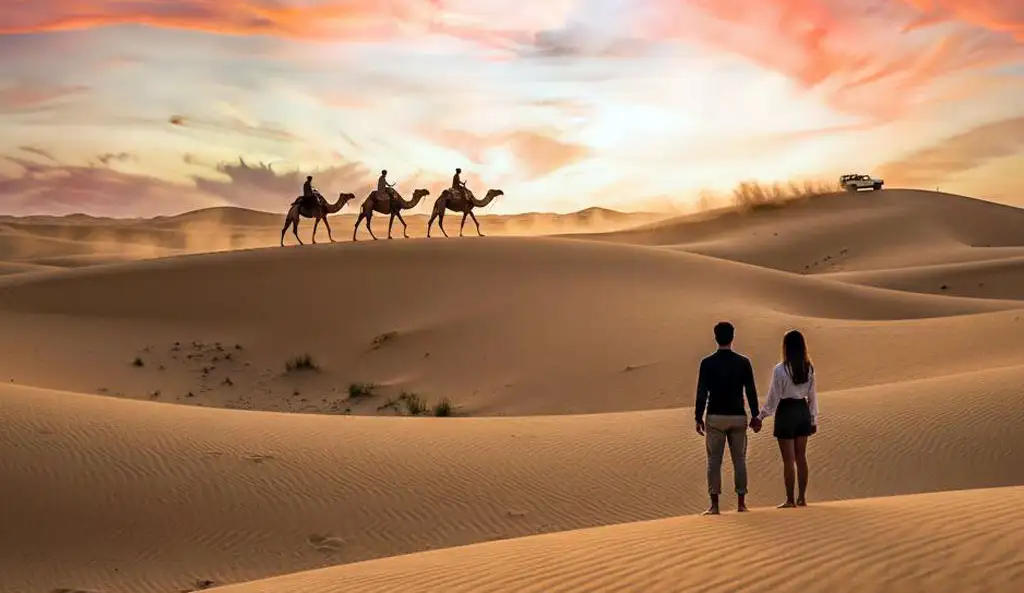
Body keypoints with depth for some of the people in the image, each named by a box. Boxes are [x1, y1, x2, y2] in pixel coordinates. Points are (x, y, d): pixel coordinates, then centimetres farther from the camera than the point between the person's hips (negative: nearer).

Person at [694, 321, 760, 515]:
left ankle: (714, 505, -2)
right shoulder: (743, 362, -1)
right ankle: (741, 503, 9)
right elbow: (751, 392, 0)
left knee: (714, 460, 2)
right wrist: (755, 417, 8)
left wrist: (699, 418, 1)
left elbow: (701, 393, -6)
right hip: (738, 417, 1)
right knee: (739, 459, 9)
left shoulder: (707, 363, -5)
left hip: (715, 417, -1)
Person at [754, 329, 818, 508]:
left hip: (786, 412, -5)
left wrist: (760, 416, -1)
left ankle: (790, 500, 6)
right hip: (803, 411, 5)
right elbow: (812, 396, 6)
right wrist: (813, 419, 15)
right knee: (801, 457, 13)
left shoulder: (780, 370, -16)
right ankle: (802, 498, 16)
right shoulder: (808, 368, 0)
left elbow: (773, 397, -11)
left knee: (788, 459, 2)